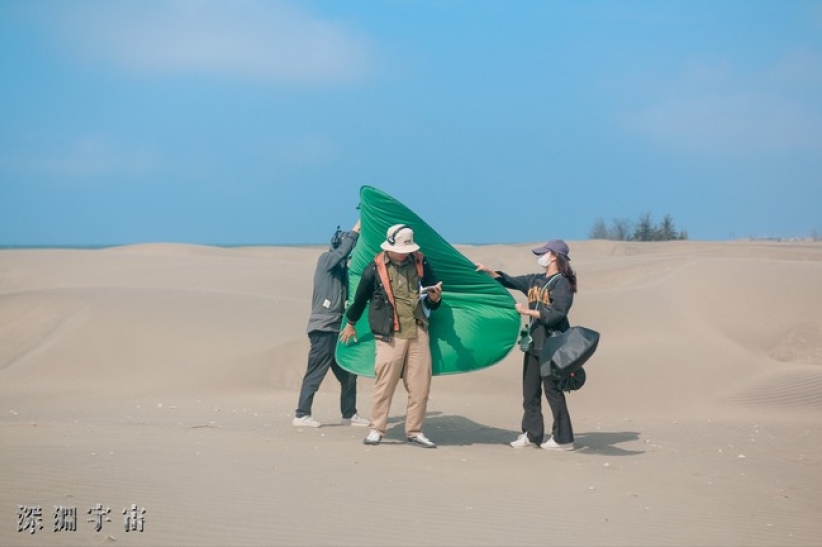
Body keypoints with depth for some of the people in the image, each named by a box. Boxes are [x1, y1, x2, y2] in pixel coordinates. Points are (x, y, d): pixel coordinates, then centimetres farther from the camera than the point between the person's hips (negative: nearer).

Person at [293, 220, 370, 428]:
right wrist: (356, 230, -19)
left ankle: (349, 414, 19)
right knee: (315, 373, -6)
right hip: (323, 328, -8)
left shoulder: (342, 268, 17)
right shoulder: (326, 259, -5)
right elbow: (344, 250, -24)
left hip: (338, 328, 8)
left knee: (348, 373, 11)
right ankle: (301, 415, -1)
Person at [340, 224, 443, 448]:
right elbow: (361, 297, 11)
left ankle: (414, 431, 12)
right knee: (385, 383, -4)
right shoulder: (375, 268, -4)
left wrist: (435, 297, -10)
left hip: (418, 331, 3)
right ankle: (376, 429, 7)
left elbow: (433, 301, 14)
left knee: (420, 383, 2)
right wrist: (351, 323, 22)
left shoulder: (420, 262, 5)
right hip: (390, 334, -3)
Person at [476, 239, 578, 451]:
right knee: (530, 391, 10)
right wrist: (489, 272, 8)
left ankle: (563, 438, 1)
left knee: (553, 391, -5)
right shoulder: (535, 280, 14)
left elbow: (557, 313, -19)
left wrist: (528, 311, -18)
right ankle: (532, 434, 17)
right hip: (533, 344, 9)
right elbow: (510, 281, 20)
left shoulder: (562, 283, -10)